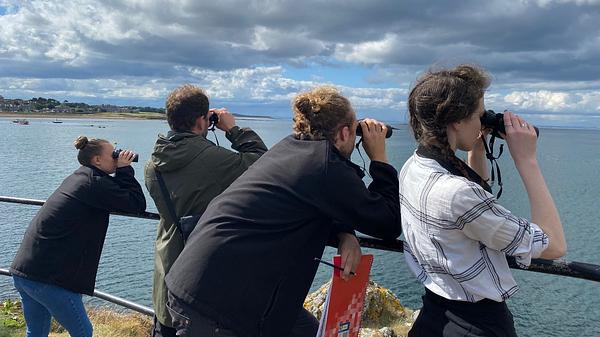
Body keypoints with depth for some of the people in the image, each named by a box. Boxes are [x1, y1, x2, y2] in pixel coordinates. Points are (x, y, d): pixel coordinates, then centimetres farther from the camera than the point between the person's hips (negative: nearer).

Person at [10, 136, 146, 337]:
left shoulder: (77, 178, 16)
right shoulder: (95, 183, -13)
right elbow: (137, 205, -13)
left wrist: (122, 171, 15)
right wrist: (125, 170, -5)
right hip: (47, 277, -10)